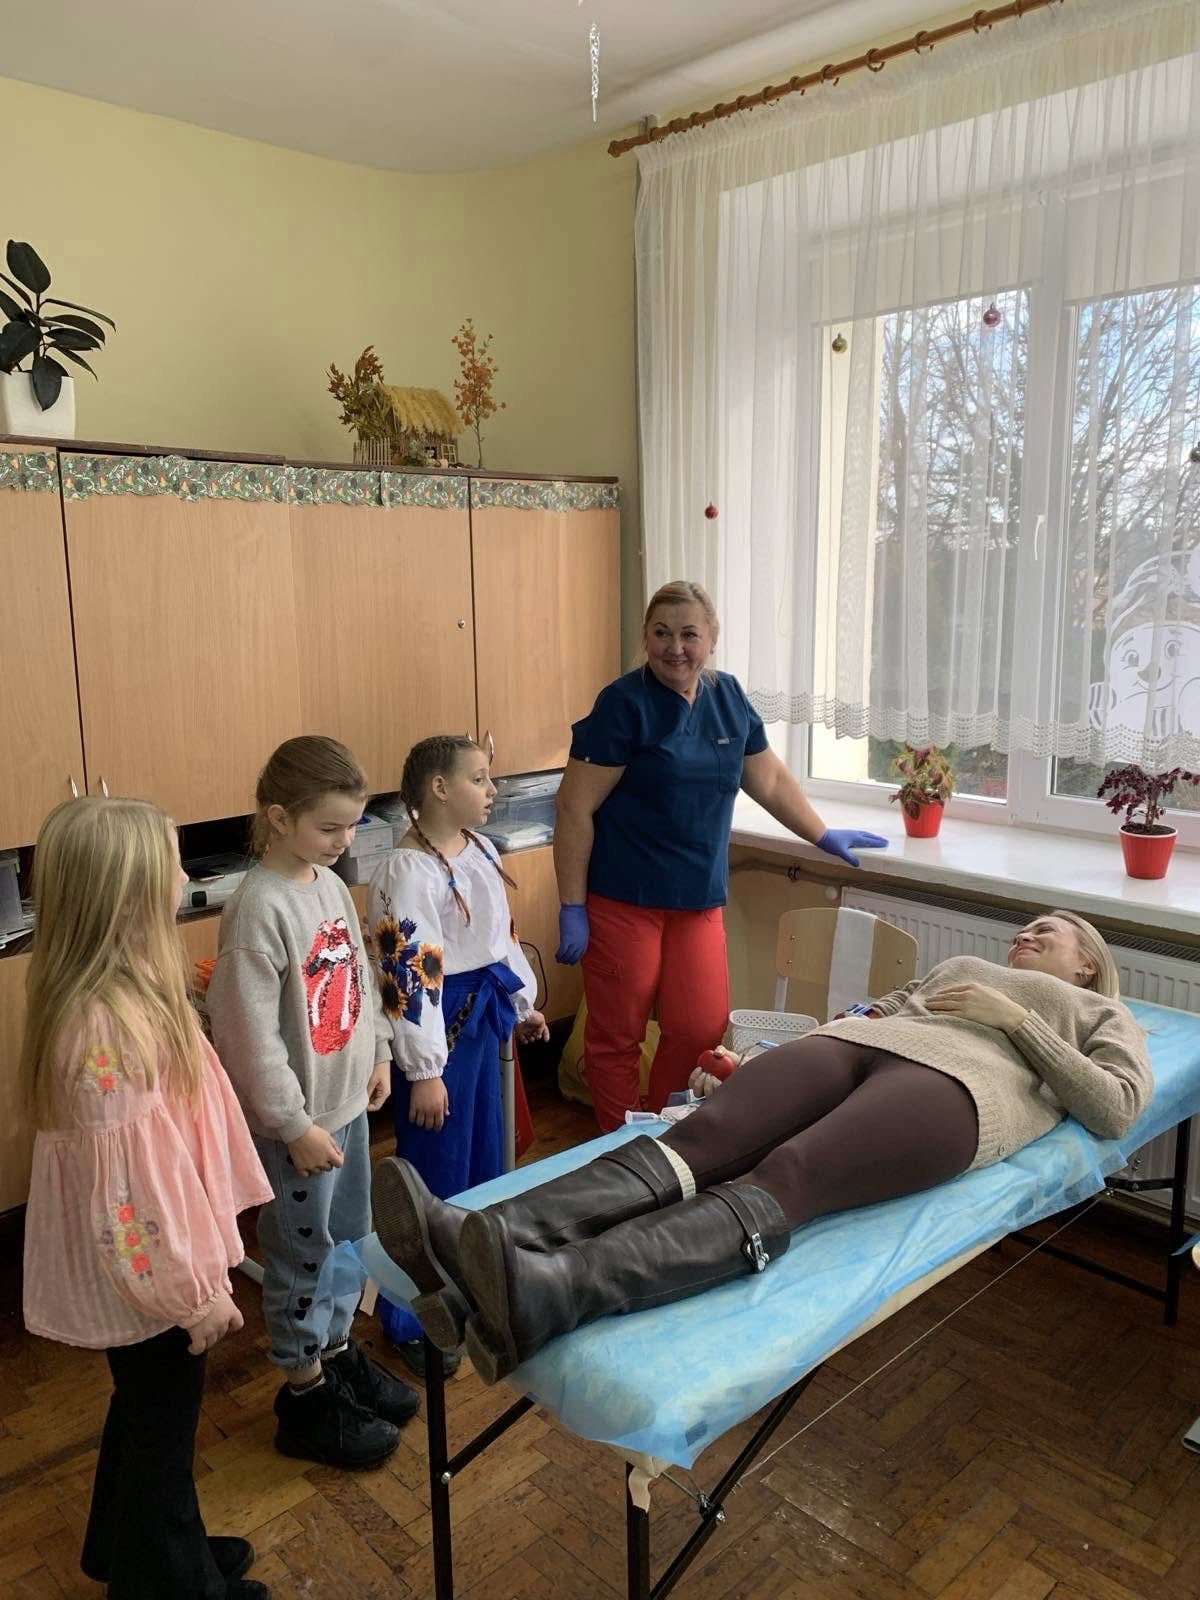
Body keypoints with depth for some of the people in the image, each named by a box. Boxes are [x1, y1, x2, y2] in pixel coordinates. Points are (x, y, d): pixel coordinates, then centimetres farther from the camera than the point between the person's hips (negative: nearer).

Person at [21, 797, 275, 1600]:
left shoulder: (129, 989, -4)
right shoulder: (101, 1027, -34)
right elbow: (125, 1189, -28)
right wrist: (194, 1292, -16)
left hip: (153, 1258, 9)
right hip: (144, 1270, -9)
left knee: (147, 1415, 29)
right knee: (160, 1428, 16)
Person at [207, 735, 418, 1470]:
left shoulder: (332, 884, 1)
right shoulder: (260, 908, -23)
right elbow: (250, 1031, -23)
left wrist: (378, 1055, 14)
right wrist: (293, 1123, -19)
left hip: (348, 1099, 8)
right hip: (301, 1115, -8)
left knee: (351, 1236, 21)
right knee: (303, 1251, 9)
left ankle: (340, 1354, 41)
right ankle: (306, 1395, 28)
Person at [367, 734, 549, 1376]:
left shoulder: (478, 851, 5)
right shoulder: (407, 872, -22)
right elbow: (407, 976, -24)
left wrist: (523, 1003, 23)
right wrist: (423, 1071, -22)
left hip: (483, 1016, 9)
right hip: (439, 1022, -8)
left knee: (485, 1154, 20)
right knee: (436, 1173, 3)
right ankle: (409, 1321, 22)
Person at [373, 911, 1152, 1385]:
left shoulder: (1104, 1016, 31)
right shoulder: (959, 966, 43)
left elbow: (1117, 1110, 10)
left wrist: (1016, 1018, 4)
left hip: (956, 1082, -5)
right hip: (856, 1040, 5)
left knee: (781, 1183, -34)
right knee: (698, 1139, -26)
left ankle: (545, 1297, -60)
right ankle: (483, 1239, -49)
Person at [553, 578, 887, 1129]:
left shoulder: (729, 698, 6)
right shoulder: (624, 704, -11)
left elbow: (770, 780, 20)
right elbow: (575, 807, -12)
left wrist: (823, 836, 23)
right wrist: (572, 907, -14)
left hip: (700, 900, 5)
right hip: (623, 899, -5)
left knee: (700, 1030, 4)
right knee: (617, 1038, 4)